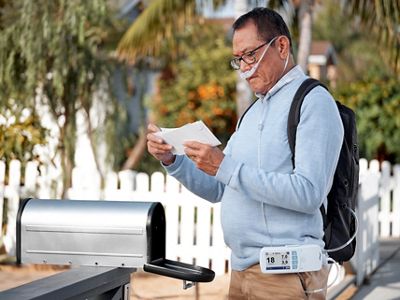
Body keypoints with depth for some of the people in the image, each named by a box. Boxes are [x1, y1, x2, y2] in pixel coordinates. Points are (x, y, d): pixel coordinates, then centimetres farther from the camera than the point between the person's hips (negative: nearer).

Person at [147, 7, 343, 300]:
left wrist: (227, 167, -21)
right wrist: (171, 160, 2)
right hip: (241, 270, 8)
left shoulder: (313, 102, -9)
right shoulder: (253, 112, 18)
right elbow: (217, 189, 18)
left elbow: (308, 193, -21)